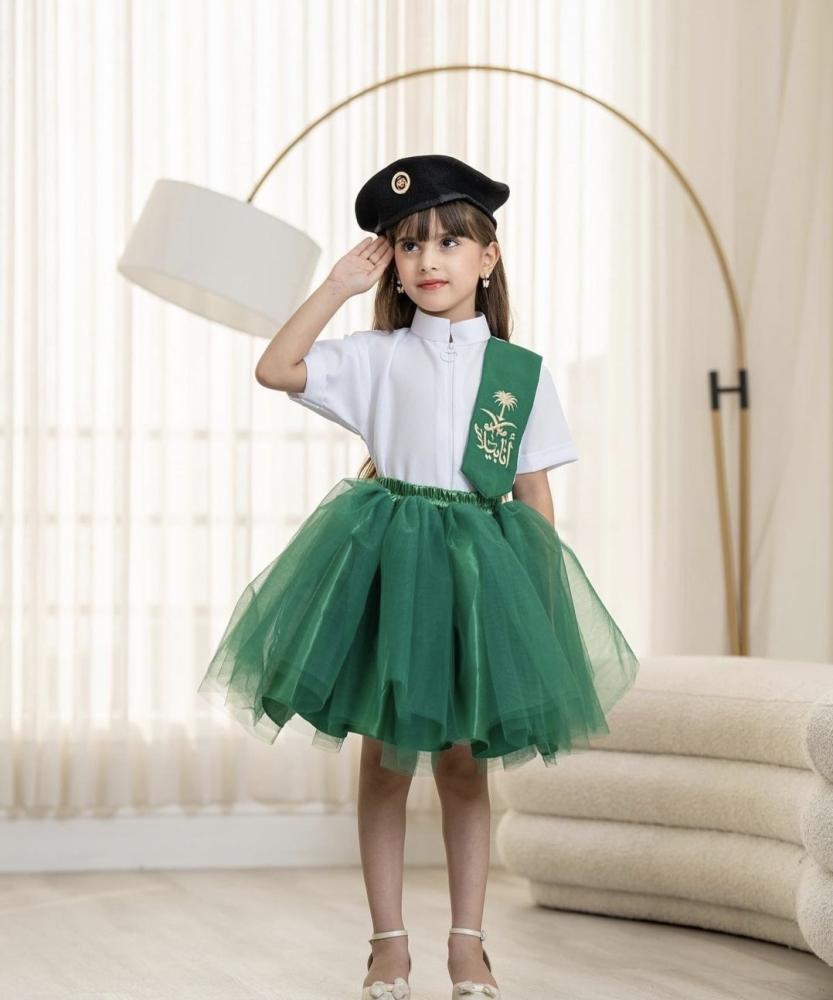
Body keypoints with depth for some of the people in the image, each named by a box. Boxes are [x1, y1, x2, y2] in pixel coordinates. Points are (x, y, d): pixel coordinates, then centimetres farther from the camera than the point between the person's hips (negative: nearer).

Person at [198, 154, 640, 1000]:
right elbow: (274, 369, -9)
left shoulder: (523, 373, 4)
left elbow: (535, 498, 5)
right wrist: (338, 286, -8)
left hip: (480, 569, 0)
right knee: (385, 756, 5)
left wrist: (543, 596, 1)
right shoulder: (377, 358, 2)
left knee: (464, 761, 7)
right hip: (387, 562, 0)